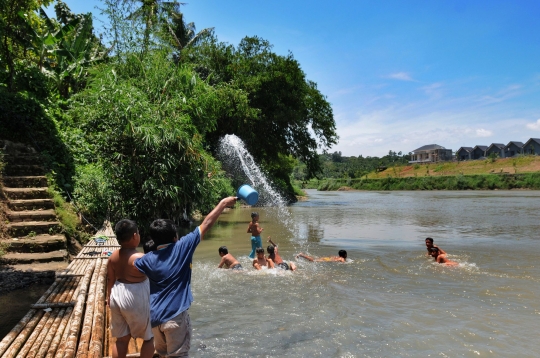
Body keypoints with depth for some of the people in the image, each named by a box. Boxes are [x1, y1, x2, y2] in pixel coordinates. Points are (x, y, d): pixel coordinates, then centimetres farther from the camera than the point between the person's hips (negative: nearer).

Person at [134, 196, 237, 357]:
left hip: (155, 316, 5)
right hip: (175, 315, -5)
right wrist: (223, 204, -1)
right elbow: (206, 225, -9)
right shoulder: (182, 248, -13)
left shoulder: (147, 259, -3)